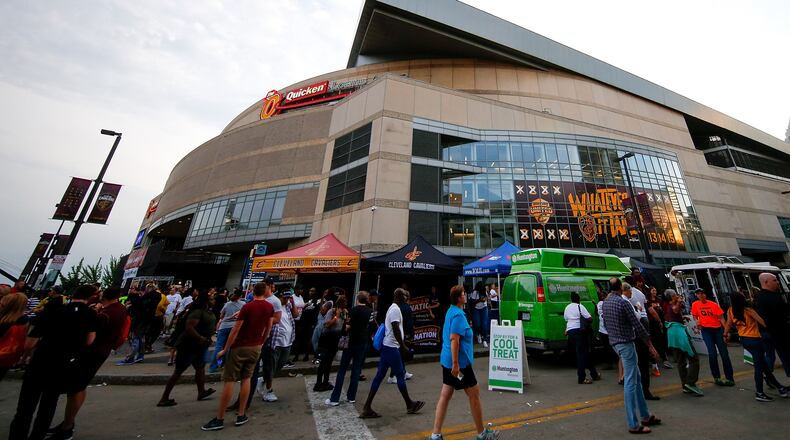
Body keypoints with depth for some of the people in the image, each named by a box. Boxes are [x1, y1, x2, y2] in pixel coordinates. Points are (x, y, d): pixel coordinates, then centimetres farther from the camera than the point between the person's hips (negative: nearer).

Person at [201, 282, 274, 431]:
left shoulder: (247, 307, -16)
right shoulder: (270, 307, -2)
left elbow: (235, 330, -15)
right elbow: (268, 328, 6)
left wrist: (225, 349, -6)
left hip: (240, 347, -4)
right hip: (256, 347, 4)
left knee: (229, 381, 4)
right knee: (246, 379, 14)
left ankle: (219, 419, 12)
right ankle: (241, 415, 18)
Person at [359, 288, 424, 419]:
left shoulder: (392, 308, 15)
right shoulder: (396, 309, -17)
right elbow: (396, 330, -23)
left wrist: (401, 345, 24)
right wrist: (403, 346, -15)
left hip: (387, 346, 10)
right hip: (392, 347, -10)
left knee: (379, 376, 10)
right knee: (400, 375, 6)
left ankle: (367, 408, 14)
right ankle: (410, 405, 23)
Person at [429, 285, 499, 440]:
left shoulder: (451, 311, 8)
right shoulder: (458, 314, -21)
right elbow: (454, 339, -27)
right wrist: (455, 364, -26)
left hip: (447, 360, 9)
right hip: (459, 362, -9)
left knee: (445, 395, 12)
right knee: (474, 393, 11)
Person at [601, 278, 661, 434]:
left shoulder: (605, 303, 8)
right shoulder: (623, 303, -16)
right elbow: (637, 326, -13)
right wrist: (650, 345, -4)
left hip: (615, 343, 8)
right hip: (626, 343, -8)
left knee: (636, 379, 20)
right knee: (630, 382, -3)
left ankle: (646, 416, 31)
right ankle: (633, 424, 4)